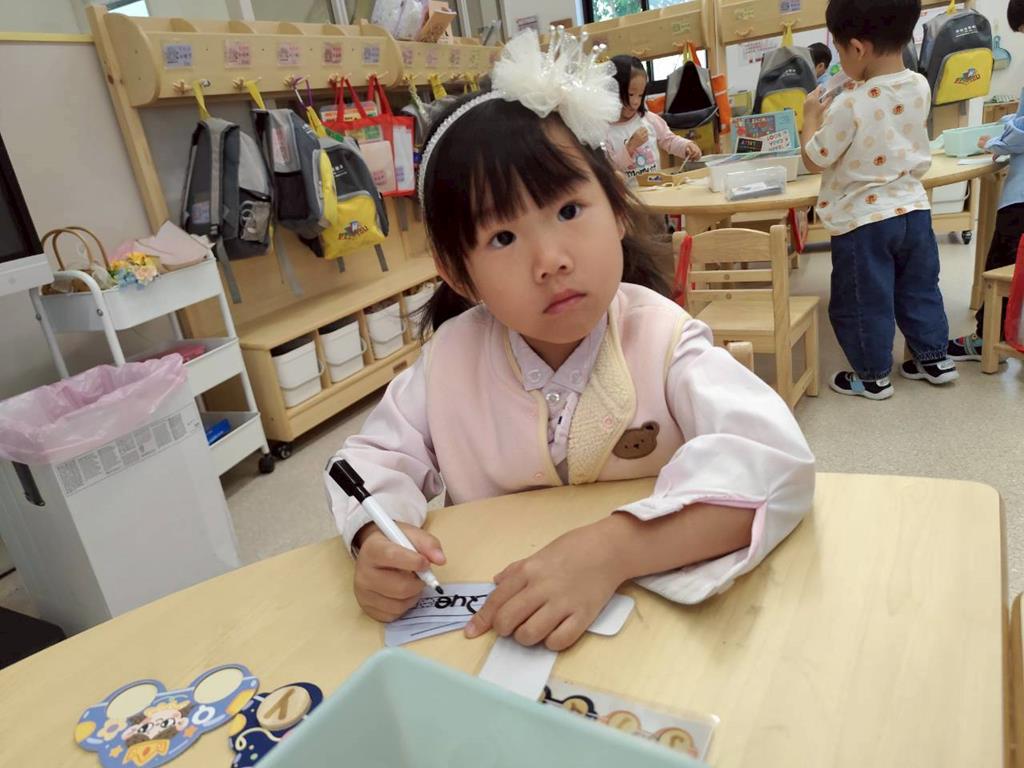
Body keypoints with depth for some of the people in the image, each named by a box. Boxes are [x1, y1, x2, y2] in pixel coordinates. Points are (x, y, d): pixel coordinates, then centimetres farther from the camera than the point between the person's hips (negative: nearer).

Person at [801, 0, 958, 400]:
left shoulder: (849, 104, -23)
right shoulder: (920, 87, -1)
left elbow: (814, 160, -12)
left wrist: (812, 115, 2)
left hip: (862, 220, -7)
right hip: (913, 208, 7)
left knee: (863, 302, 9)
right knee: (918, 289, 22)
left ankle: (873, 377, 21)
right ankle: (935, 358, 34)